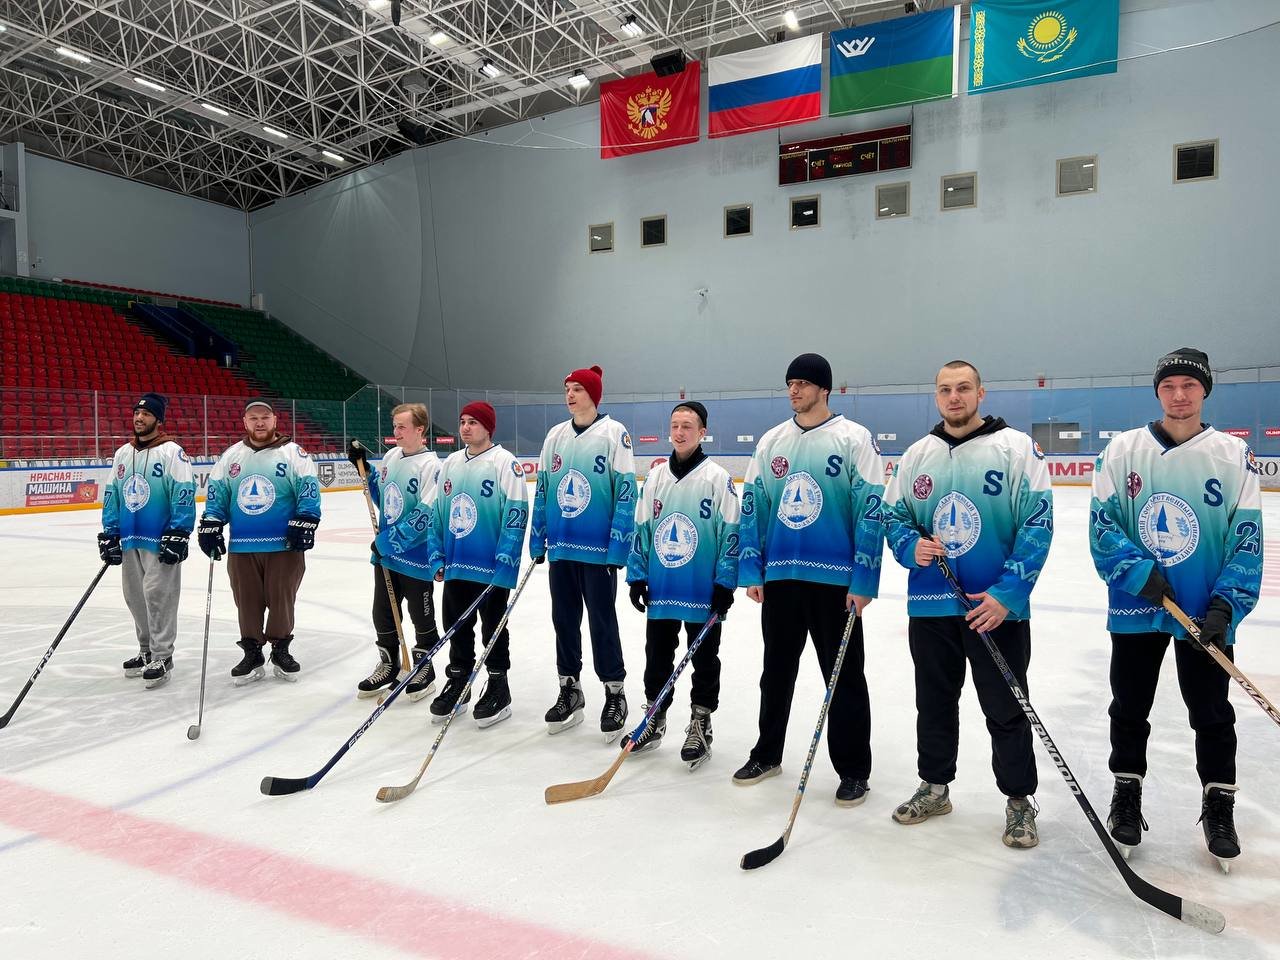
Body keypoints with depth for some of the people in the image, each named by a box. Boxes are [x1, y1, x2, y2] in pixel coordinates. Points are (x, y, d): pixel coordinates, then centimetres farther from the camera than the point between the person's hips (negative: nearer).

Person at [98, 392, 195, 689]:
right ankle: (147, 650, 27)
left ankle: (162, 657, 1)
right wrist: (109, 534, 11)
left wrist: (178, 534, -18)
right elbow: (111, 496, 16)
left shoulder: (172, 452, -8)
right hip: (130, 539, 7)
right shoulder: (122, 454, 13)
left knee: (158, 596, -7)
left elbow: (184, 495, -13)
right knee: (135, 597, 13)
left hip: (160, 541, -7)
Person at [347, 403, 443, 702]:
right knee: (382, 612, 16)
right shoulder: (390, 457, 5)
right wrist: (364, 467, 5)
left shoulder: (430, 465, -18)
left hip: (416, 557, -7)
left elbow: (425, 514, -23)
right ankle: (388, 665, 34)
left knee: (421, 617, 10)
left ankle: (424, 668, 27)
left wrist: (390, 540, -21)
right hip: (385, 553, 7)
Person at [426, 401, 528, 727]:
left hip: (492, 567, -6)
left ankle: (498, 687, 20)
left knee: (493, 628, 7)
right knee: (457, 626, 16)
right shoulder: (451, 464, 10)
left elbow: (516, 514, -15)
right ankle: (457, 681, 31)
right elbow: (437, 513, 15)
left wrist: (505, 562, -18)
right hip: (456, 565, 6)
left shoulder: (505, 462, -10)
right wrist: (437, 557, 10)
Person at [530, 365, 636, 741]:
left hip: (598, 549, -5)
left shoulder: (614, 433, -7)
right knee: (564, 620, 13)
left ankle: (615, 693, 18)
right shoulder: (555, 435, 9)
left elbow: (626, 492, -10)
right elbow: (543, 489, 14)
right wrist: (537, 540, 11)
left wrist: (618, 547, -14)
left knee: (602, 621, 3)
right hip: (560, 547, 6)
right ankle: (569, 690, 28)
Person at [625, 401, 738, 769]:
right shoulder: (656, 476, 7)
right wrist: (637, 576, 8)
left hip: (703, 591, -4)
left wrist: (725, 584, -11)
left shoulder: (718, 478, -7)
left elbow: (731, 534, -8)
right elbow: (641, 529, 11)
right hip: (660, 589, 5)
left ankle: (700, 725, 23)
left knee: (704, 660, 9)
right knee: (656, 656, 15)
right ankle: (654, 720, 30)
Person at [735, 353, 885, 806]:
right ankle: (767, 753, 33)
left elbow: (872, 510, -10)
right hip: (780, 578, 5)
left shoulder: (854, 438, -6)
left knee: (844, 677, 6)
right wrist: (751, 571, 5)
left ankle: (853, 770, 21)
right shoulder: (771, 441, 9)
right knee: (776, 670, 17)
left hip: (835, 580, -4)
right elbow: (752, 507, 10)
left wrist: (863, 582, -14)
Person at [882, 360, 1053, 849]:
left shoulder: (1016, 447, -6)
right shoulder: (917, 454, 7)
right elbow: (893, 515, 13)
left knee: (1005, 708, 7)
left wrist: (1007, 593, -17)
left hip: (998, 606, -4)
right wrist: (911, 546, -10)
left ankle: (1019, 799, 26)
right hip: (929, 604, 4)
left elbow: (1037, 523, -10)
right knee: (933, 701, 16)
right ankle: (934, 786, 34)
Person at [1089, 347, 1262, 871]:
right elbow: (1102, 522, -4)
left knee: (1212, 714, 11)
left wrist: (1225, 606, -13)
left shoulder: (1234, 454, -2)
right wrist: (1138, 571, -17)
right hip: (1134, 607, 1)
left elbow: (1247, 540, -3)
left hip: (1205, 612, 0)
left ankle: (1218, 804, 30)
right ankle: (1126, 793, 30)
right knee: (1129, 707, 13)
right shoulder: (1123, 449, -2)